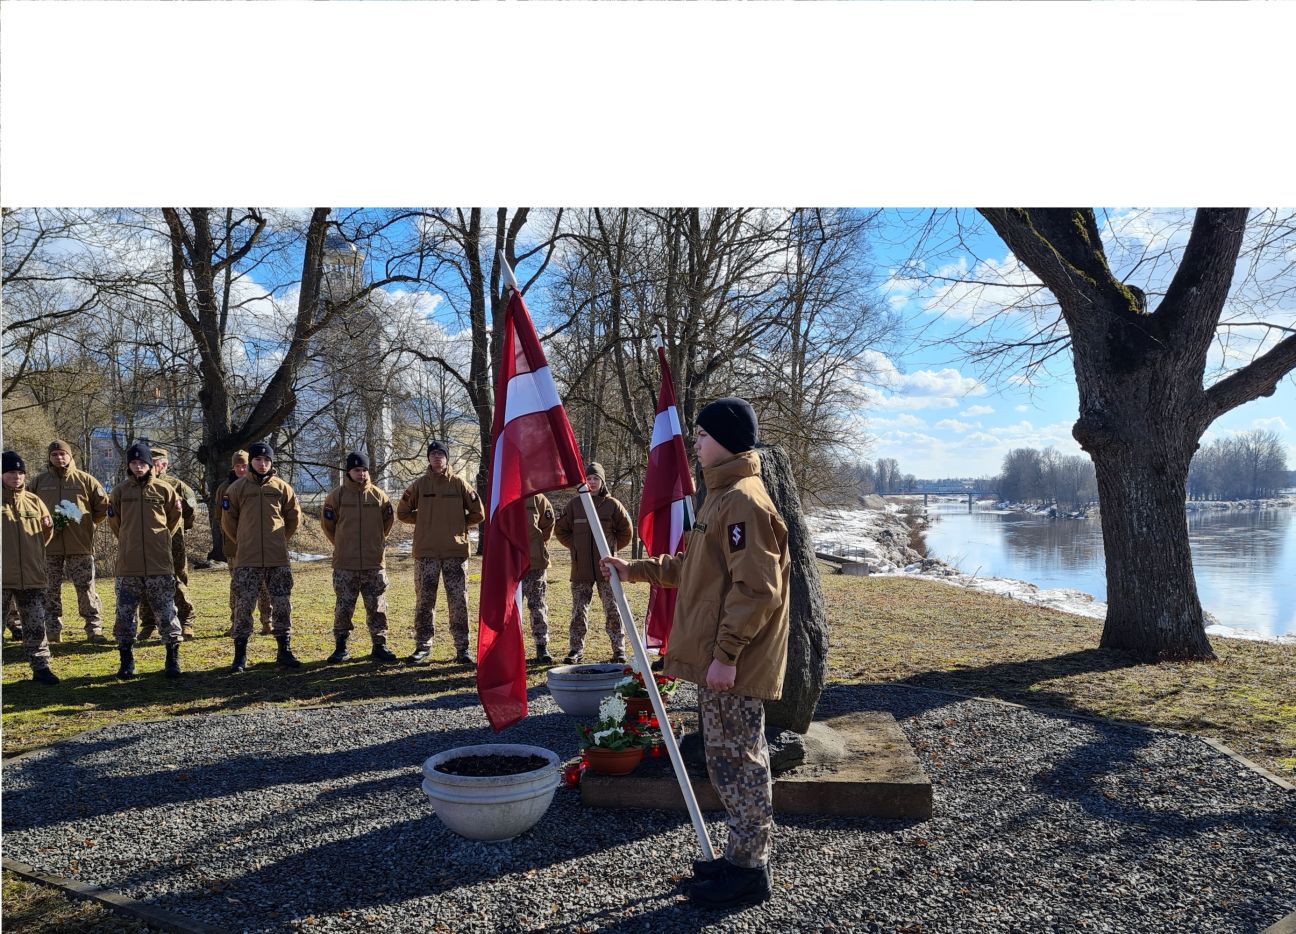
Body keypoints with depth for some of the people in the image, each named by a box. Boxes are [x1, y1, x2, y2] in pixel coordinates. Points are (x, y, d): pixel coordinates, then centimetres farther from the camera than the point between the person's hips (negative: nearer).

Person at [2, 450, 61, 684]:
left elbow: (44, 536, 16)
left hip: (32, 575, 3)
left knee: (35, 625, 9)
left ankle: (40, 667, 16)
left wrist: (49, 527, -5)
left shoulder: (34, 501, 9)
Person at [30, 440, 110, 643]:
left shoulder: (85, 480, 3)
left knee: (86, 588, -1)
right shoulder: (40, 481, 8)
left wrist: (86, 523, 3)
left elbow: (103, 505, 8)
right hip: (49, 545, 2)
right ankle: (52, 630, 14)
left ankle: (94, 628, 4)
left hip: (80, 544, -2)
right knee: (51, 590, 6)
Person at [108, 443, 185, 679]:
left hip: (159, 563, -1)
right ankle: (126, 661, 17)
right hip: (128, 564, 1)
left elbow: (175, 518, 13)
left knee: (166, 613, 3)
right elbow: (114, 523, 16)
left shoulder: (164, 490, 1)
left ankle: (173, 659, 12)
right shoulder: (119, 491, 4)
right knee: (125, 613, 5)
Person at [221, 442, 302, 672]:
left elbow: (294, 516, 15)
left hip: (278, 558, 1)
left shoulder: (281, 487, 5)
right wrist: (243, 542, 10)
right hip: (248, 560, -1)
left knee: (282, 606, 5)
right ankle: (240, 655, 10)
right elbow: (228, 520, 8)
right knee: (243, 607, 1)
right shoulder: (238, 487, 1)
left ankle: (284, 652, 15)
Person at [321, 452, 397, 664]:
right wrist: (341, 544, 11)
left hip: (375, 563, 1)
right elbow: (326, 522, 9)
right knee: (344, 607, 4)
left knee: (377, 607, 6)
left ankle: (379, 646, 15)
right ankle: (340, 647, 14)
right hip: (345, 564, -1)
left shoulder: (379, 495, 3)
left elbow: (389, 520, 16)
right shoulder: (337, 496, -1)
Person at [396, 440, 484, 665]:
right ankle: (423, 646, 17)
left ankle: (462, 648, 8)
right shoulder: (420, 484, 5)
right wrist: (423, 522, 8)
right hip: (426, 552, 1)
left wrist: (458, 525, 6)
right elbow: (403, 512, 14)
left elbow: (478, 513, 6)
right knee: (424, 601, 6)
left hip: (456, 551, -1)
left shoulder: (459, 483, 3)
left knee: (459, 602, 1)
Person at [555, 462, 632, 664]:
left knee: (612, 609, 3)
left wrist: (611, 548, 8)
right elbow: (561, 529, 14)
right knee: (579, 611, 7)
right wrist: (575, 547, 8)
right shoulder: (574, 504, 2)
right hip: (581, 569, 1)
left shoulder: (612, 504, 0)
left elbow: (625, 532, 12)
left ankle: (619, 649, 10)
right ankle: (576, 649, 14)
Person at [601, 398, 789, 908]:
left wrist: (726, 654, -23)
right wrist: (635, 569, 23)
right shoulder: (723, 497, 16)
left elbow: (755, 588, -23)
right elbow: (690, 567, 25)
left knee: (736, 761, 0)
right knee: (731, 759, 17)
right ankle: (742, 856, 29)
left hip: (732, 666, -10)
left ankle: (749, 870, 13)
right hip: (716, 659, 10)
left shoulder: (744, 501, -17)